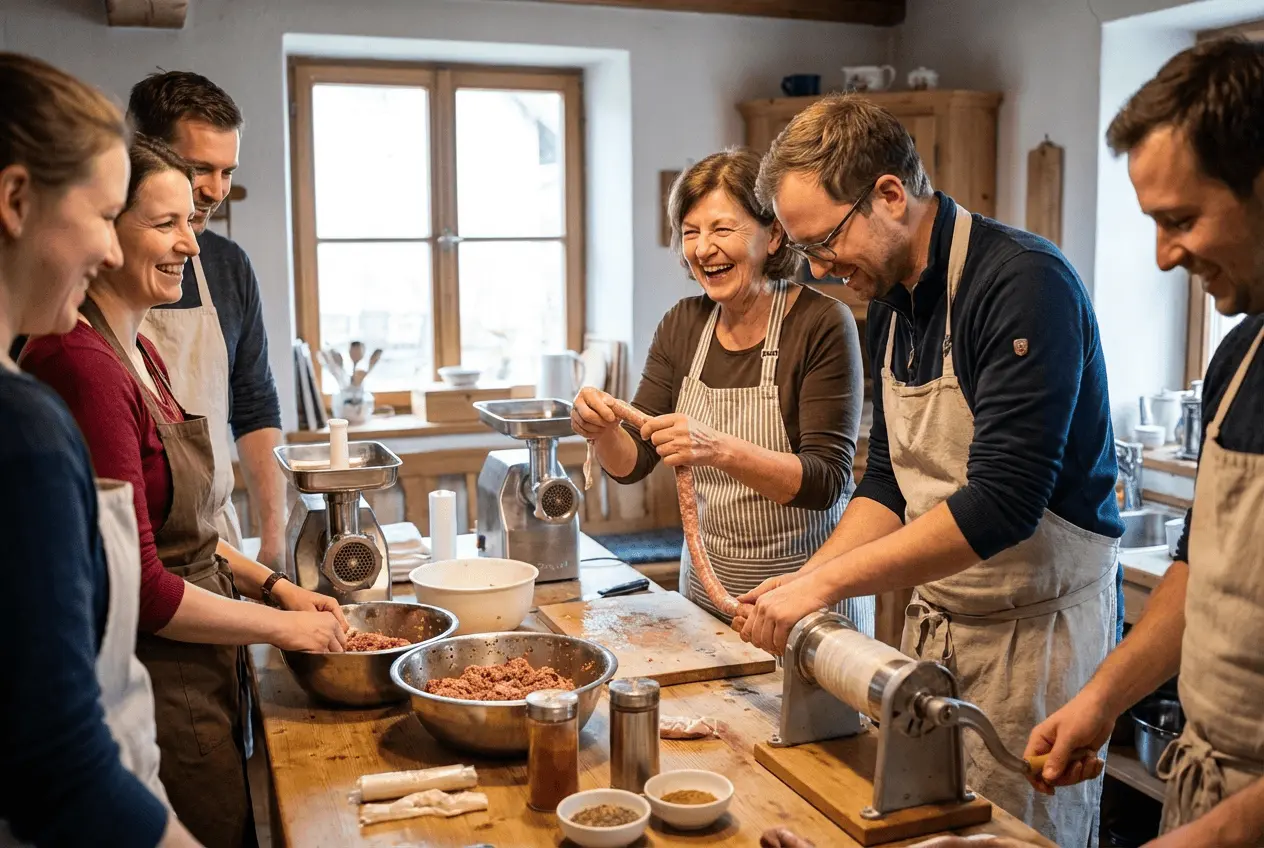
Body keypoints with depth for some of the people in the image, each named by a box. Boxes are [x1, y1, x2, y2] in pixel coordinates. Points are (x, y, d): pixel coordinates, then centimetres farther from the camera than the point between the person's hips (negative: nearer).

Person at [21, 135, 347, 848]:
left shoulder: (138, 354, 8)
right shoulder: (82, 366, -22)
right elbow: (134, 586, -22)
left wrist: (275, 585, 7)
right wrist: (281, 624, -12)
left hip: (199, 684, 9)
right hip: (151, 694, -9)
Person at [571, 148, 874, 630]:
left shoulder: (823, 323, -16)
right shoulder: (682, 325, 1)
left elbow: (827, 482, -21)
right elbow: (631, 463, 1)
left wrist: (719, 449, -35)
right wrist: (601, 431, -21)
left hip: (806, 594, -5)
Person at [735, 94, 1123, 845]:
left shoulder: (1024, 283, -20)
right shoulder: (889, 301, 6)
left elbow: (1003, 501, -27)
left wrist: (827, 581, -24)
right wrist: (804, 582, -2)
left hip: (1036, 625, -7)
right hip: (937, 615, 7)